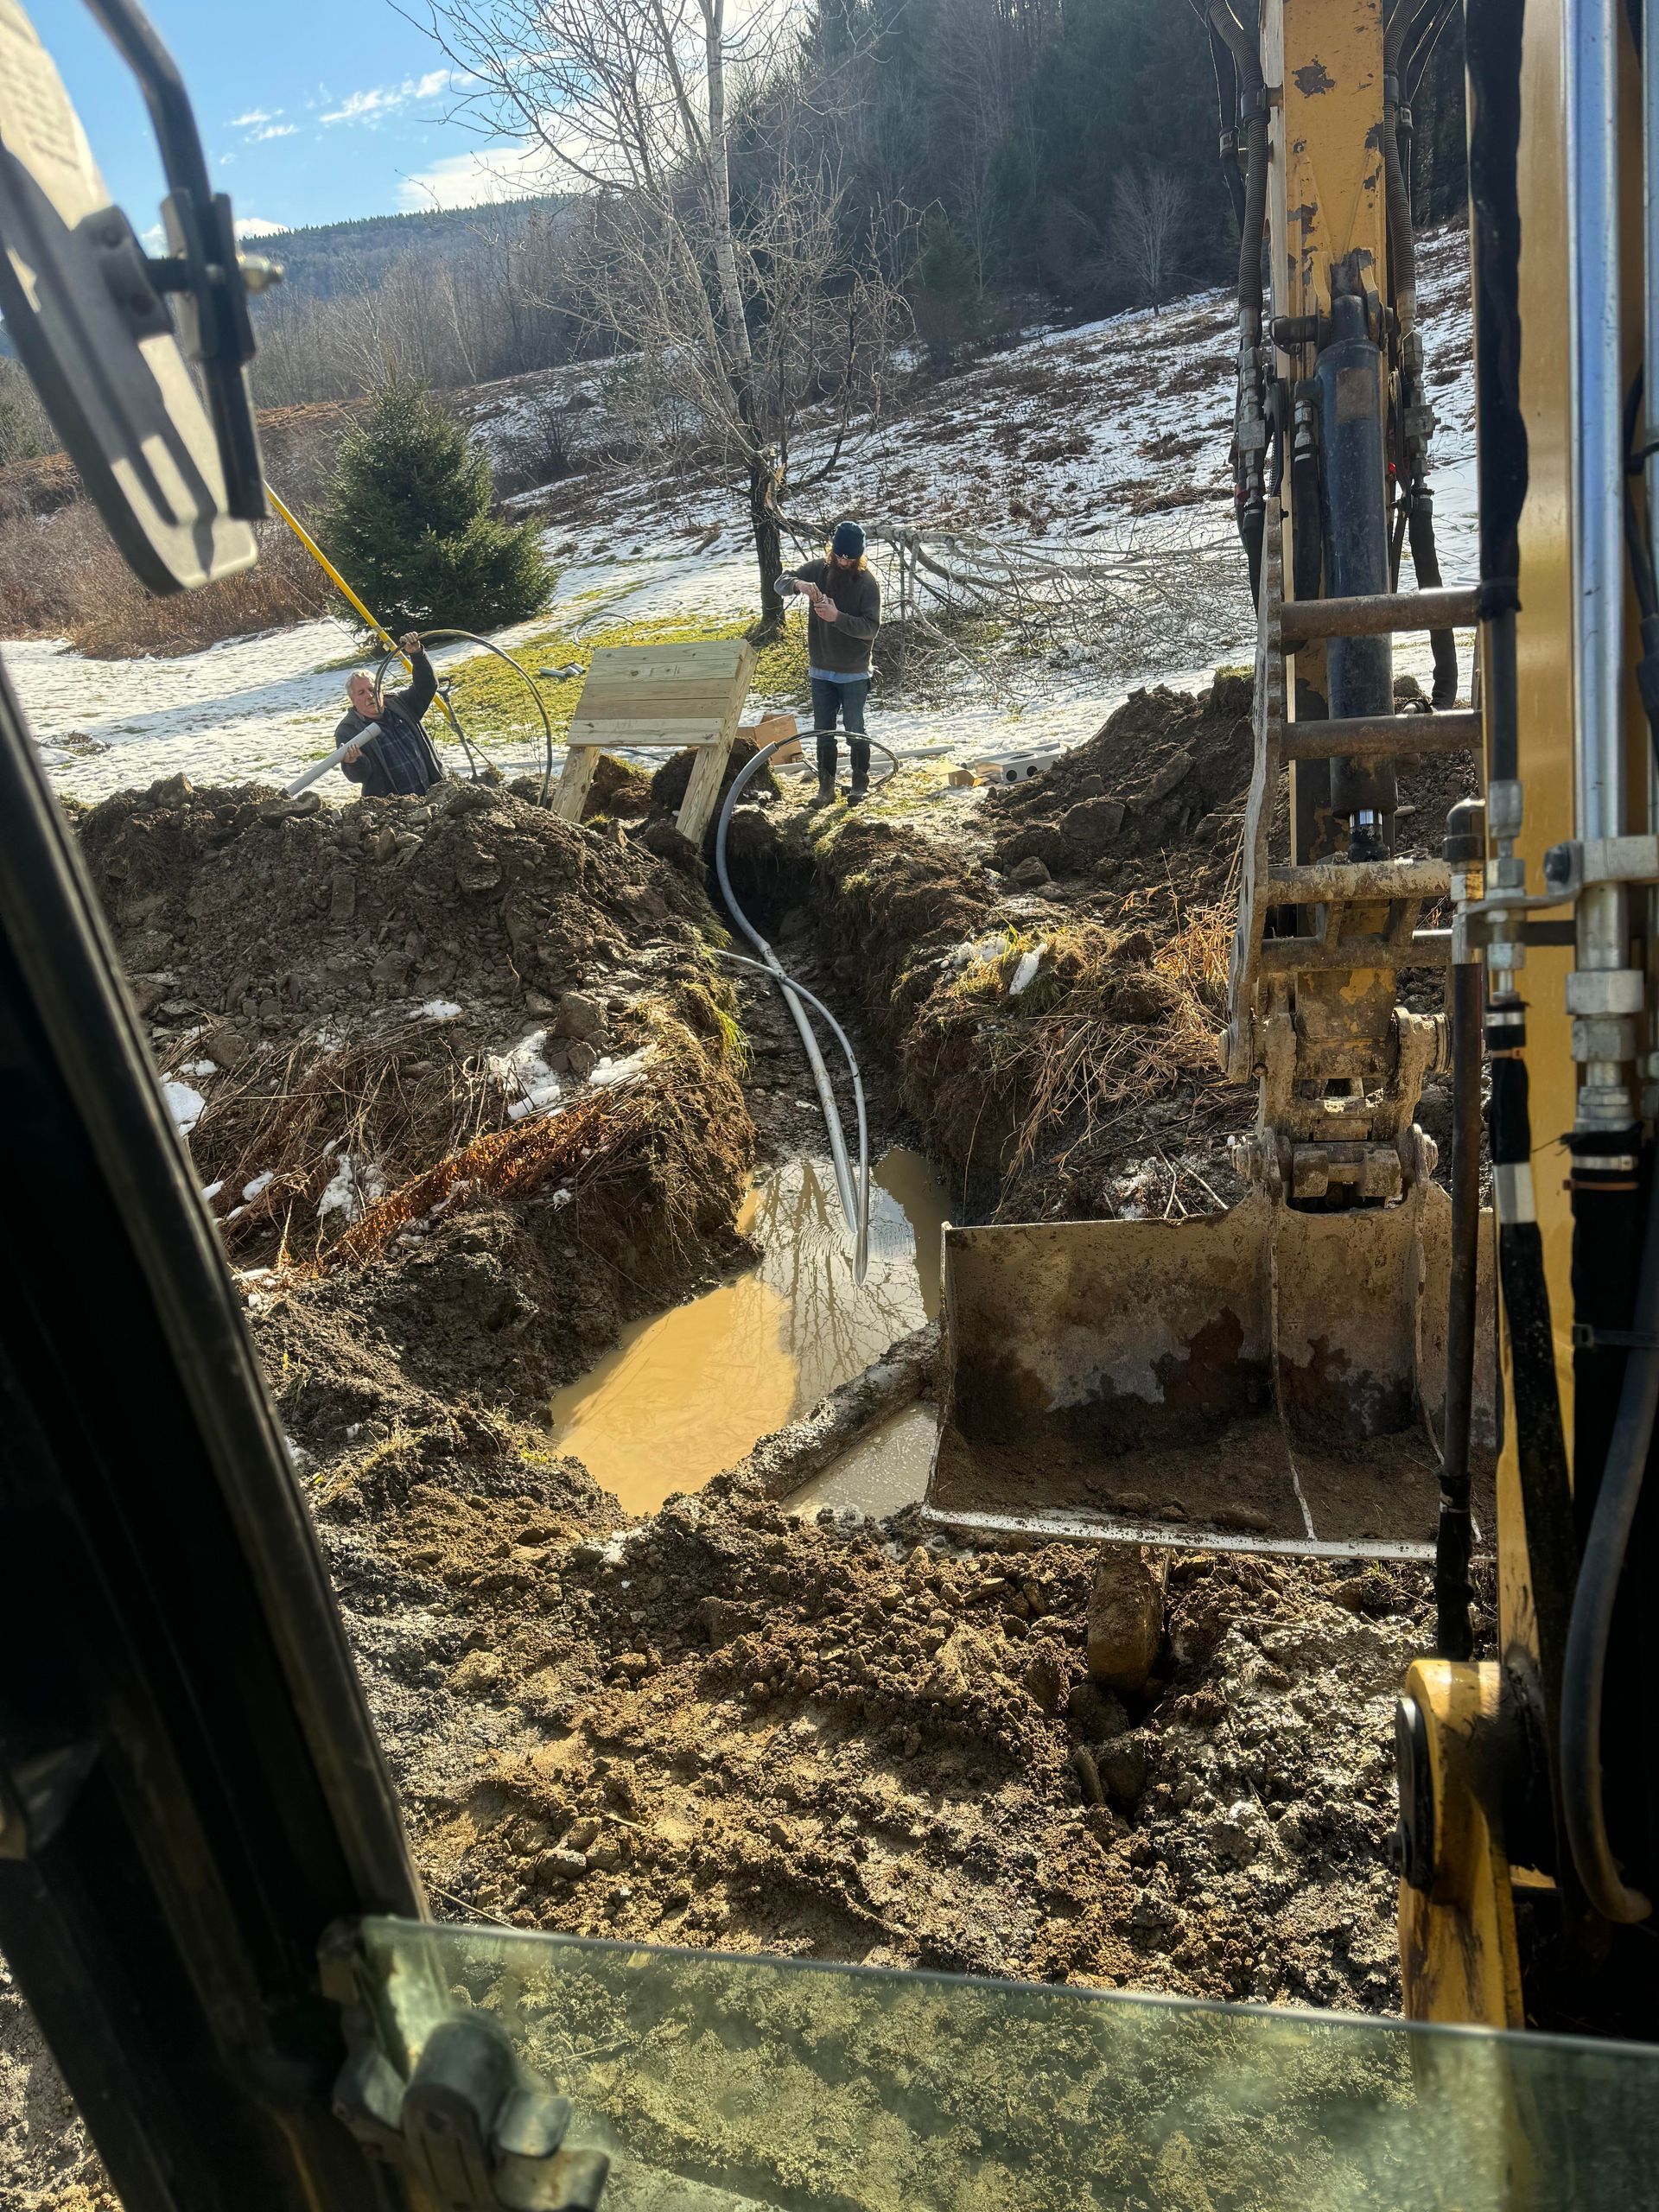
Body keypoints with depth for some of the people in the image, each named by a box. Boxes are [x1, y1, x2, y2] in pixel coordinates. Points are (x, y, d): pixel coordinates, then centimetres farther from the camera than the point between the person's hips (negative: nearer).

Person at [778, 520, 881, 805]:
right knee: (823, 731, 10)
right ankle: (826, 785, 21)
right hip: (821, 671, 4)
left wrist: (837, 617, -33)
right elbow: (780, 582, -3)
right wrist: (798, 583, -26)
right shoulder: (818, 570, -3)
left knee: (854, 729, 5)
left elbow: (871, 627, -20)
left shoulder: (867, 583, -14)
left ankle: (861, 783, 20)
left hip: (854, 673, -4)